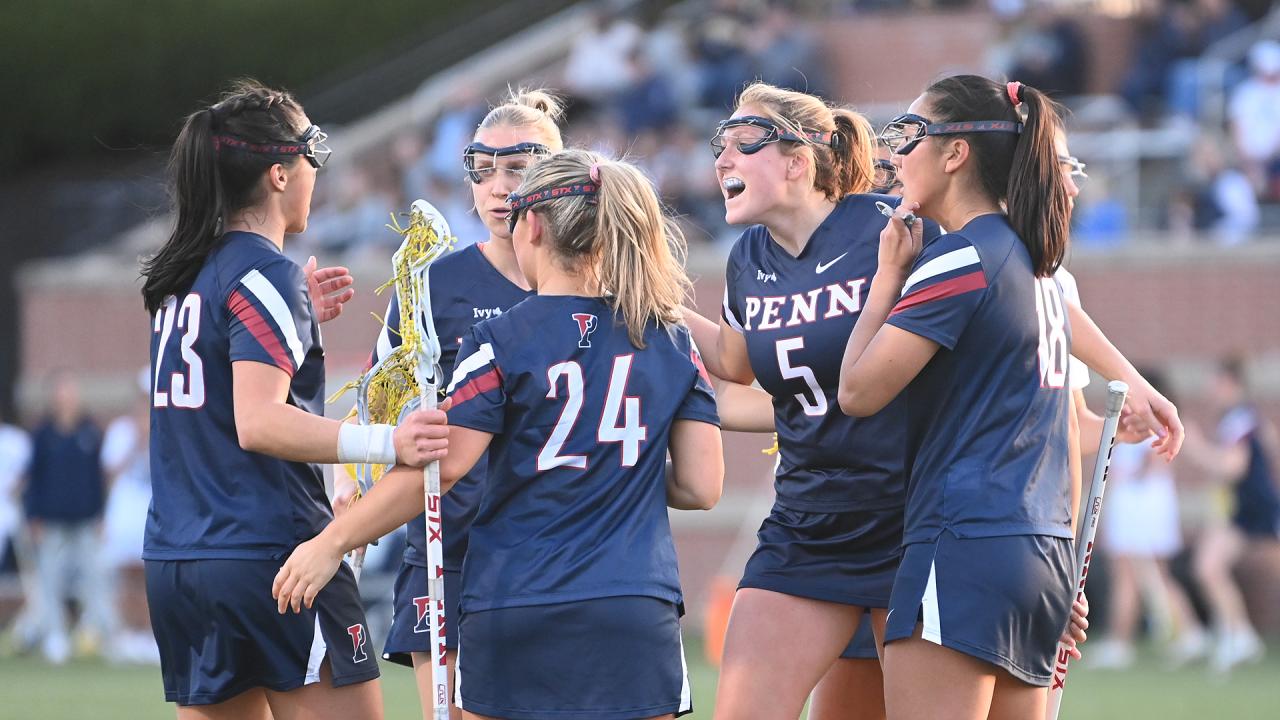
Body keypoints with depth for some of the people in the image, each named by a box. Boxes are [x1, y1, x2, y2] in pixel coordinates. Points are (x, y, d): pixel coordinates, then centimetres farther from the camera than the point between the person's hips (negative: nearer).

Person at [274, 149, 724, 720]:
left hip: (514, 608, -2)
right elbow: (701, 487, 5)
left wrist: (331, 543, -5)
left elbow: (439, 466, -12)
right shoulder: (671, 340, 6)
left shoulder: (499, 342, -4)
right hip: (636, 616, 2)